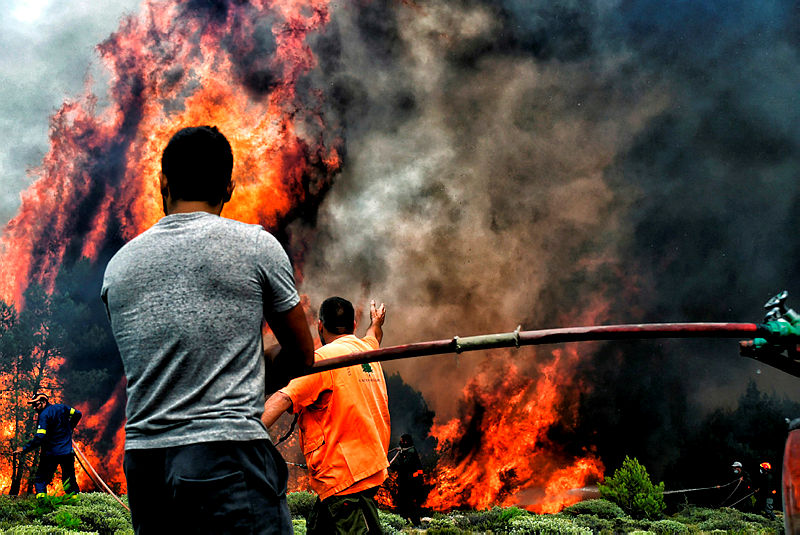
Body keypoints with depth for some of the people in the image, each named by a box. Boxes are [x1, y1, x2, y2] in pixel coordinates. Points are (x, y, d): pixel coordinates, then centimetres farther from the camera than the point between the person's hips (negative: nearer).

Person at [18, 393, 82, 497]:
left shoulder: (44, 415, -15)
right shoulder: (61, 407, 4)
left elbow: (39, 438, -22)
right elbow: (77, 414, 18)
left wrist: (24, 449, -16)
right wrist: (69, 428, 28)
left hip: (51, 453, -6)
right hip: (67, 452, 6)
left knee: (40, 480, 3)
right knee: (69, 480, 14)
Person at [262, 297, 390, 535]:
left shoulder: (324, 357, -10)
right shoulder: (366, 348, 15)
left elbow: (282, 400, -23)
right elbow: (374, 337, 43)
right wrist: (376, 322, 66)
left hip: (346, 474, -9)